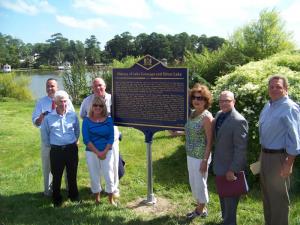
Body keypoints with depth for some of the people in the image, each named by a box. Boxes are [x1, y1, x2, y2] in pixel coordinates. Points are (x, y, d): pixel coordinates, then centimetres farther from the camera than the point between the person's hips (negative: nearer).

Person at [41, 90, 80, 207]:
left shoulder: (73, 115, -2)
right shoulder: (49, 118, -6)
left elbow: (77, 130, 14)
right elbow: (44, 134, 7)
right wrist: (49, 145, 11)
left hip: (71, 149, 1)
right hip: (56, 150, -1)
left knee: (72, 174, 13)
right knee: (56, 176, 7)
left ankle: (73, 195, 32)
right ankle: (57, 199, 25)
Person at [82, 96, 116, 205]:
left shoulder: (108, 120, -1)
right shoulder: (87, 120, -3)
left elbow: (111, 138, -2)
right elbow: (86, 139, -7)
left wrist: (104, 152, -12)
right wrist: (97, 152, -12)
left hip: (107, 152, 1)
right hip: (91, 153, 0)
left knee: (109, 177, 3)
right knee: (94, 177, 9)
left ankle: (111, 200, 19)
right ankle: (97, 200, 25)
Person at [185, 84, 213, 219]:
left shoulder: (206, 117, -18)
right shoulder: (192, 113, 6)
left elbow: (209, 141, -18)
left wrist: (205, 160, -19)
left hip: (200, 157, -8)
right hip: (190, 155, 8)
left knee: (200, 183, 8)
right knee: (193, 182, 19)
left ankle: (201, 210, 29)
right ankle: (199, 207, 38)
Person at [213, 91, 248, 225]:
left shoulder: (239, 121, -24)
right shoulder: (219, 114, 3)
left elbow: (241, 149, -24)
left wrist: (233, 170, -22)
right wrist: (216, 162, 15)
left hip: (230, 167, -8)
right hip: (220, 165, 9)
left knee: (230, 199, 9)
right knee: (223, 196, 25)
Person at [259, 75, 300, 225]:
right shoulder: (268, 105, 9)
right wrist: (262, 155, 16)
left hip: (279, 157, -8)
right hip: (265, 155, 9)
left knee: (278, 197, 5)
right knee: (266, 194, 20)